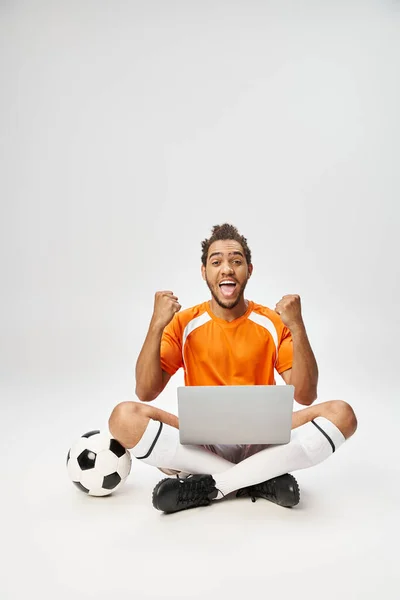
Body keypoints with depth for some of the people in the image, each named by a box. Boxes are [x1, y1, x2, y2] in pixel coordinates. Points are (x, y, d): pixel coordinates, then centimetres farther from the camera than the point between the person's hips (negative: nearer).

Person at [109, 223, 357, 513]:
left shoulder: (274, 323, 0)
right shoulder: (185, 324, 0)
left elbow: (305, 396, -8)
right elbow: (146, 392, -8)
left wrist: (298, 328, -19)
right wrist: (157, 325, -18)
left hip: (262, 440, 1)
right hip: (201, 441, 0)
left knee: (341, 413, -24)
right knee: (124, 417, -26)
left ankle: (209, 485, -22)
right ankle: (260, 480, -20)